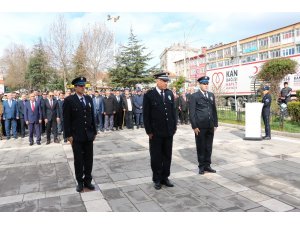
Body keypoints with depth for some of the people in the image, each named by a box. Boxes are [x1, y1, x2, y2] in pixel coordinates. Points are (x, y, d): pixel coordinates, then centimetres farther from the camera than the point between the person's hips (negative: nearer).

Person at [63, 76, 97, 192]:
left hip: (89, 135, 4)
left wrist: (94, 131, 9)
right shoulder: (69, 100, -6)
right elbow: (66, 119, -7)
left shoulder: (89, 99, 9)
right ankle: (80, 182, 22)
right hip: (76, 136, -4)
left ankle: (87, 180, 24)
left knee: (89, 159, 10)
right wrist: (68, 135, -10)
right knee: (78, 160, 8)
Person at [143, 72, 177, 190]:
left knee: (167, 156, 12)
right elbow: (146, 115, -7)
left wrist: (174, 126, 7)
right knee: (156, 157, 8)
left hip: (169, 131, 4)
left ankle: (165, 177, 26)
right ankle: (157, 179, 21)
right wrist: (149, 131, -9)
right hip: (156, 132, -4)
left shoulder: (170, 93, 6)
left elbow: (173, 111, 11)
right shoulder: (149, 95, -7)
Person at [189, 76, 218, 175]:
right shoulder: (194, 96, -3)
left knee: (209, 147, 11)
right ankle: (201, 166, 18)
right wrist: (194, 126, -10)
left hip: (210, 126, 5)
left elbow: (214, 110, 15)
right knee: (201, 147, 6)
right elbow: (192, 113, -6)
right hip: (200, 126, -4)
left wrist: (215, 124, 11)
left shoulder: (211, 95, 13)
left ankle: (207, 165, 24)